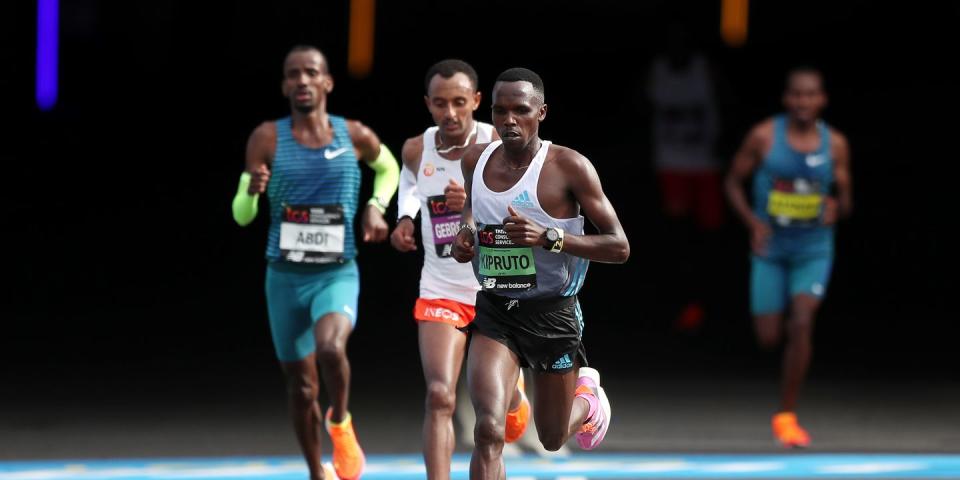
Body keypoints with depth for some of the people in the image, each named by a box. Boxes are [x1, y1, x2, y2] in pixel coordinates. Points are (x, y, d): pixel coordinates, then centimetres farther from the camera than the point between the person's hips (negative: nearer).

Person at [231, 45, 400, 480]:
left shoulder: (355, 137, -2)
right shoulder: (268, 139, -4)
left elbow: (389, 169, 21)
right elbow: (241, 216, -4)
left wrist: (376, 207, 2)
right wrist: (252, 191, -27)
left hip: (338, 275, -1)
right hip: (285, 277, 1)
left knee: (330, 347, -31)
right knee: (302, 386, 10)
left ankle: (340, 423, -2)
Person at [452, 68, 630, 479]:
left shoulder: (569, 167, -14)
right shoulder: (475, 161, 0)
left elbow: (619, 248, -13)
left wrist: (549, 237, -27)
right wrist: (466, 232, 1)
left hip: (553, 314, -2)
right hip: (493, 310, 2)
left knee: (552, 439, 16)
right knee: (489, 430, -19)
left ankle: (587, 396, 52)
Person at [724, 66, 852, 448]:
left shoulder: (835, 144, -4)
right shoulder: (764, 137, -9)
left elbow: (846, 200, 5)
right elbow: (733, 183, 0)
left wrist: (837, 208, -19)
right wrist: (752, 221, -15)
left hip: (814, 249, 0)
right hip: (770, 249, 0)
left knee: (801, 324, -19)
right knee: (768, 338, 2)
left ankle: (786, 415, -11)